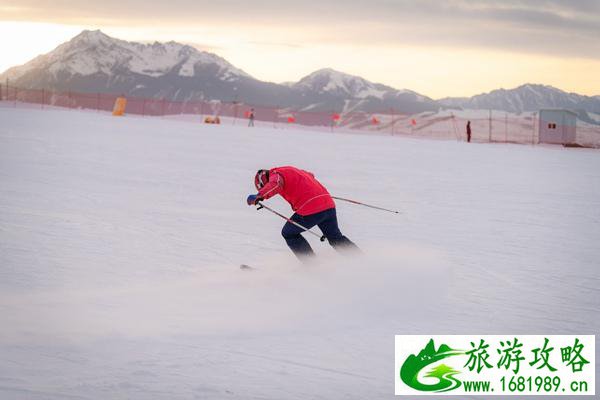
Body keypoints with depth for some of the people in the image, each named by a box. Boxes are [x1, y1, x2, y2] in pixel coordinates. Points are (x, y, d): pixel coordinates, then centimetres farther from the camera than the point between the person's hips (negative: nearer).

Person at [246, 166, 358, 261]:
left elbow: (275, 184, -27)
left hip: (311, 210, -8)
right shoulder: (290, 170, 25)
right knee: (336, 238, 27)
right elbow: (310, 175, 44)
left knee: (289, 233, 14)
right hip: (329, 205, 8)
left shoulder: (275, 174, -1)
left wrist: (260, 196, -36)